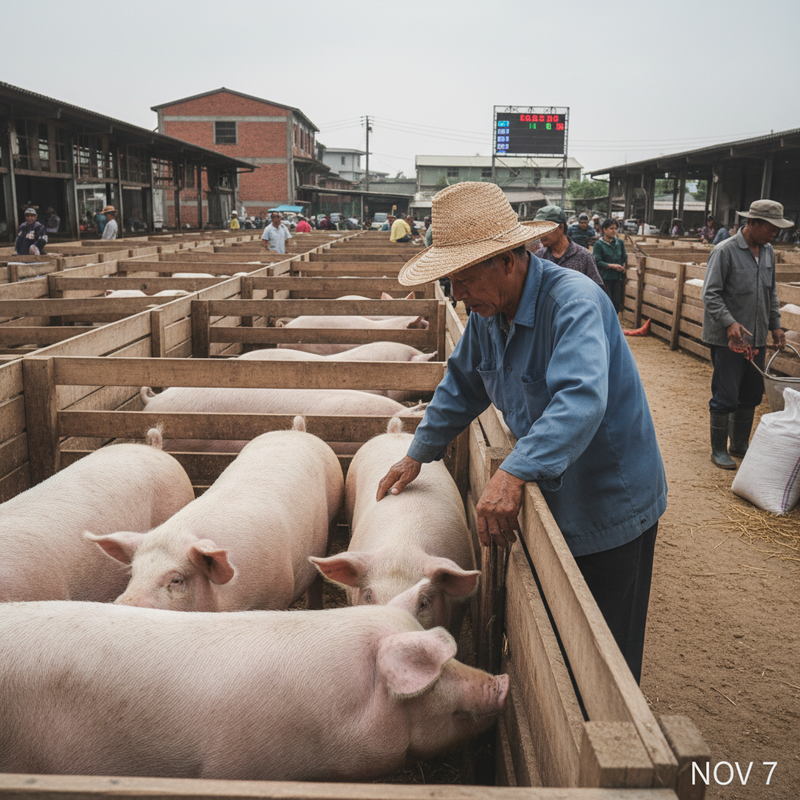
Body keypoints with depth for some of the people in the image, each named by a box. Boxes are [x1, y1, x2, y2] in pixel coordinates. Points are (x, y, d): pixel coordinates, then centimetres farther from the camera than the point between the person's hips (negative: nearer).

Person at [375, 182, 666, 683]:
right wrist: (418, 455, 12)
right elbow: (462, 388, 14)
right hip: (555, 497, 8)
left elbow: (581, 400, -43)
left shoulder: (572, 300, -27)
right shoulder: (488, 310, -1)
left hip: (612, 505, -8)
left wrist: (516, 473, -52)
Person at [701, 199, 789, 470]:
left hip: (757, 339, 7)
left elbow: (771, 292, 20)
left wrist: (775, 325, 13)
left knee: (751, 396, 14)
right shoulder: (725, 251, -12)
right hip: (727, 339, -7)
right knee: (725, 397, -2)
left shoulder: (768, 252, 10)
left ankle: (740, 444, 29)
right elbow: (710, 294, -15)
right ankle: (718, 450, 13)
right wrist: (730, 323, -25)